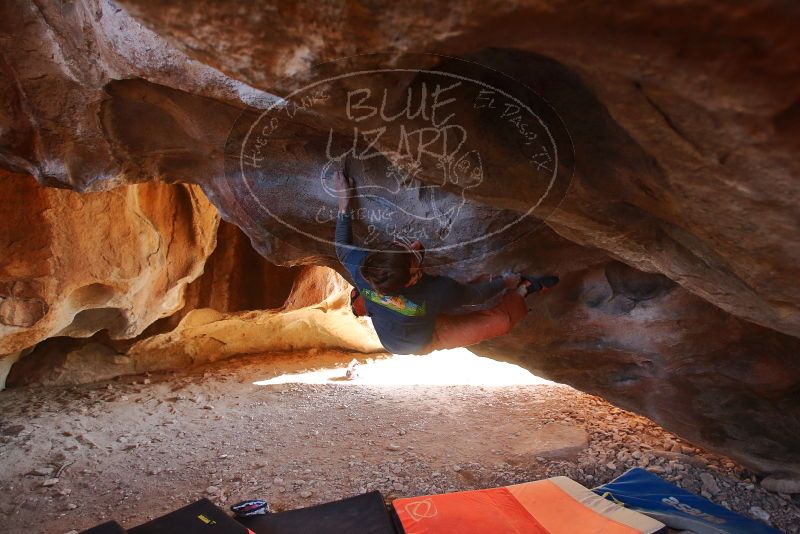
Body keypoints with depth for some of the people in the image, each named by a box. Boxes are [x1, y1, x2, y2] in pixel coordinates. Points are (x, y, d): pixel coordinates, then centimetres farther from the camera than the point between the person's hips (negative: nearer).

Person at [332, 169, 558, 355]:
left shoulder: (361, 268, -35)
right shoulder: (439, 292, -42)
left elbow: (342, 249, -11)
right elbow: (477, 295, -22)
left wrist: (344, 203, -7)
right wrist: (505, 282, -3)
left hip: (387, 337, 5)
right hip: (422, 344, -4)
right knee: (501, 319, -5)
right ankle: (522, 290, 22)